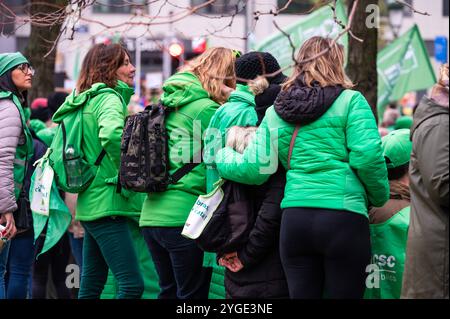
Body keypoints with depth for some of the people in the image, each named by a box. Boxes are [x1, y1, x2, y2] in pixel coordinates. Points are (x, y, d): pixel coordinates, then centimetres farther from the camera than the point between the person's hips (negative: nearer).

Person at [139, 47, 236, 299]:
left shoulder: (167, 104, 15)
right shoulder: (206, 109, -10)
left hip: (152, 215, 8)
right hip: (185, 218, -8)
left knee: (169, 291, 16)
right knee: (193, 296, -2)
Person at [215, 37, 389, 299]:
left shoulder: (275, 112, 12)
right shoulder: (350, 102, 0)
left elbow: (255, 168, 6)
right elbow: (367, 157, -10)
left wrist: (219, 157, 25)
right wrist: (380, 197, 7)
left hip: (294, 218, 4)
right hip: (343, 216, -4)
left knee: (301, 295, 10)